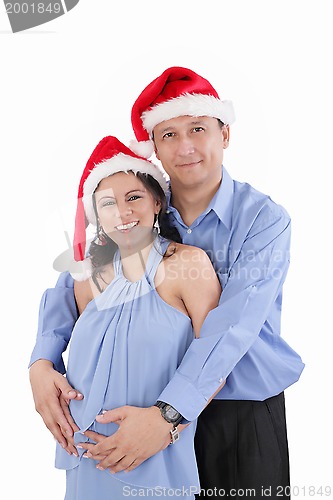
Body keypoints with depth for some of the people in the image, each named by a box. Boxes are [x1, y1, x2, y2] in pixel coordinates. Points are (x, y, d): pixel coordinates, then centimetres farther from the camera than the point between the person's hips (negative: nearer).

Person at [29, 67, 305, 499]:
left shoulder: (264, 219, -14)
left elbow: (234, 325, -26)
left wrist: (166, 413, -36)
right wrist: (43, 363, -16)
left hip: (247, 412, -2)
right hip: (166, 406, 3)